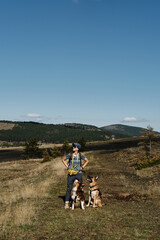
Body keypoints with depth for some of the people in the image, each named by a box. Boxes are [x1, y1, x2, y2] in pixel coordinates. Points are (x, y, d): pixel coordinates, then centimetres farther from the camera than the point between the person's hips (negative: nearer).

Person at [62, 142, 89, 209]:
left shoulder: (80, 155, -2)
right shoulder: (70, 155, -4)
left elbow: (86, 161, 12)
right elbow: (63, 160, 12)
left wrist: (82, 167, 3)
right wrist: (67, 166, 3)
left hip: (79, 173, 1)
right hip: (71, 174, -1)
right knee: (69, 188, -2)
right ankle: (67, 203, 2)